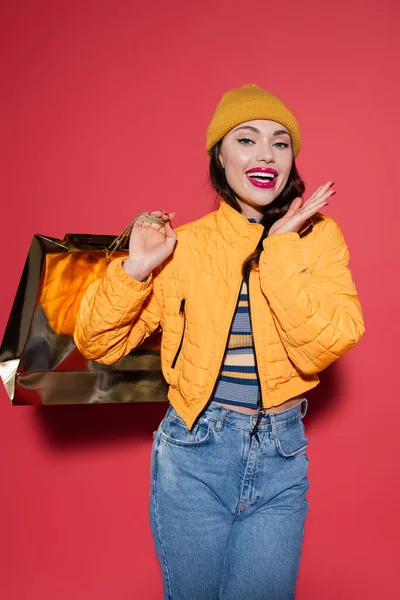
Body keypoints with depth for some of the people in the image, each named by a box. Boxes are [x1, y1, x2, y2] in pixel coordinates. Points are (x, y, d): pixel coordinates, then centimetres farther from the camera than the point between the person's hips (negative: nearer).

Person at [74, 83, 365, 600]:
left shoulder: (317, 235, -4)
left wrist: (278, 248, -21)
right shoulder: (184, 245, -5)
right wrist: (134, 269, -18)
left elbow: (323, 348, -18)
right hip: (192, 454, 0)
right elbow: (96, 344, -3)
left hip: (281, 458, 1)